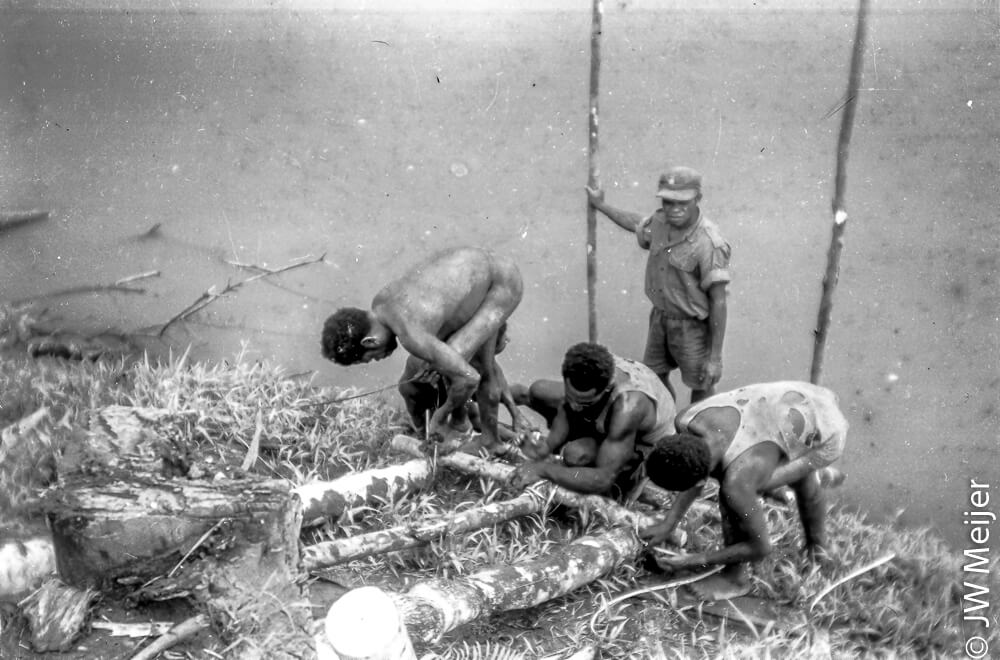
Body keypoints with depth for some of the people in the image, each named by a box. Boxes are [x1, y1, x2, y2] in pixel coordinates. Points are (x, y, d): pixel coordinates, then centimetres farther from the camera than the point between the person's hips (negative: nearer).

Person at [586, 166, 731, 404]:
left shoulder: (709, 244, -29)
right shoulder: (660, 222, -9)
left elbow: (718, 301, -25)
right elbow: (637, 223, 18)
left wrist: (715, 356, -23)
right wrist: (601, 205, 29)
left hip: (692, 326, -7)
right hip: (660, 318, 7)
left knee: (701, 386, 13)